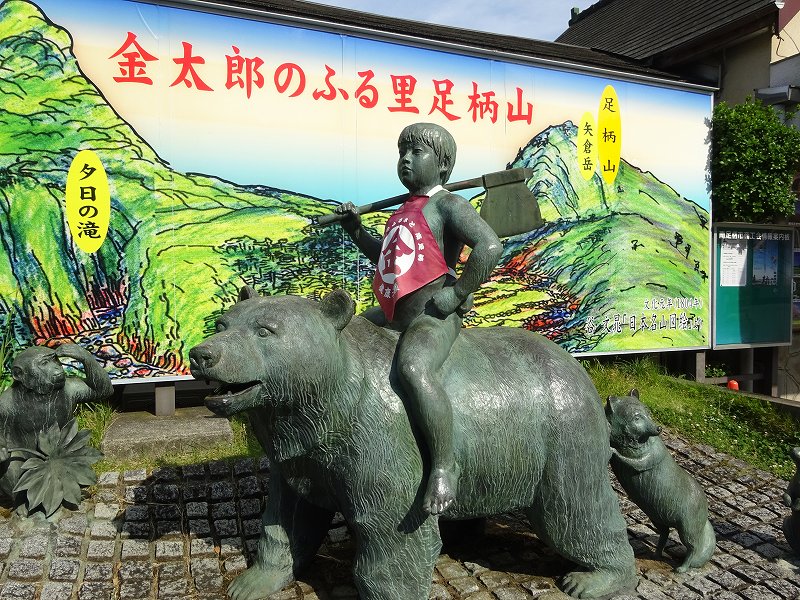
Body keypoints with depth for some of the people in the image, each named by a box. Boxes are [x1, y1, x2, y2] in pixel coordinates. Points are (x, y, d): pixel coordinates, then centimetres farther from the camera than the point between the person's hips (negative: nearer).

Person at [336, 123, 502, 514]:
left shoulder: (447, 205, -8)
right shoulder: (405, 210, 19)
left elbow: (490, 247, -22)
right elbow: (386, 256, 31)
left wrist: (457, 293, -21)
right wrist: (355, 230, 19)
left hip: (433, 316, -10)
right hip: (393, 316, 11)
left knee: (413, 368, -38)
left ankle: (444, 466, -28)